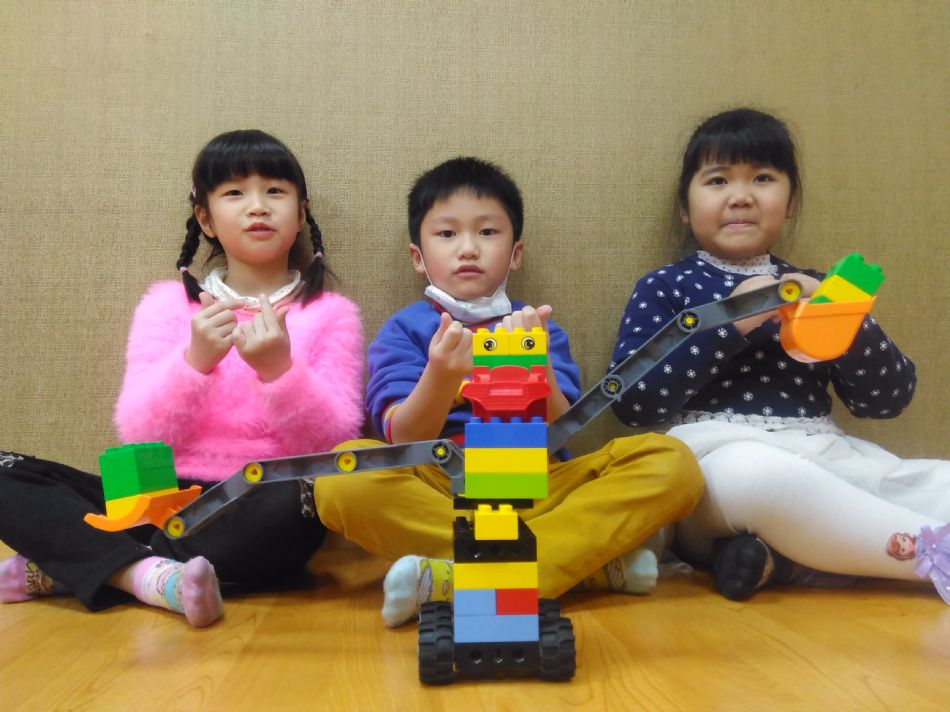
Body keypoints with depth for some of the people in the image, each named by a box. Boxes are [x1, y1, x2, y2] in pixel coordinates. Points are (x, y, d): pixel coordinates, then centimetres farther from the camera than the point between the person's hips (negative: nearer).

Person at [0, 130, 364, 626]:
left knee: (296, 504, -36)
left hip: (258, 510, -1)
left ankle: (68, 566, -19)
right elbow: (139, 434, -3)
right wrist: (195, 359, -21)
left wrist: (278, 367, -24)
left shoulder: (331, 314, 2)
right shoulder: (168, 303, 6)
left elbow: (332, 442, -7)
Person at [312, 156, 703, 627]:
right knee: (343, 479, -31)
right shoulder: (402, 331, 6)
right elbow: (405, 442, -9)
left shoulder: (537, 328, 11)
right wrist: (441, 376, -29)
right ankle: (585, 558, -22)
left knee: (672, 462, -19)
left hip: (536, 491, 2)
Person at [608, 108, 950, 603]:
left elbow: (889, 399, 15)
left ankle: (784, 560, -24)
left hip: (824, 457, 5)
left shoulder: (812, 289, 21)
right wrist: (729, 322, -13)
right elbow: (632, 402, -6)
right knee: (752, 473, -38)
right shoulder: (665, 288, 8)